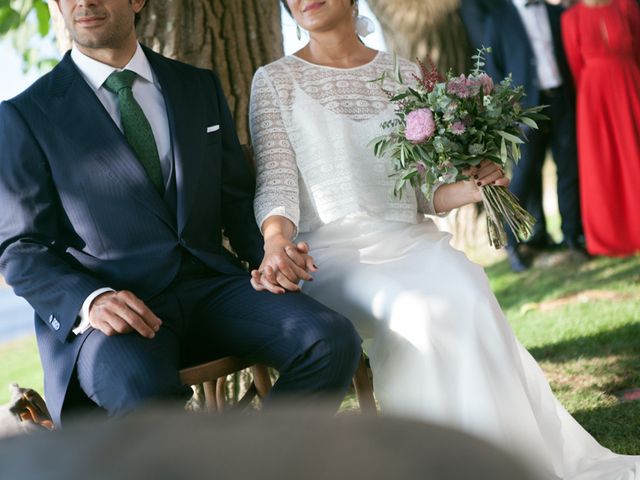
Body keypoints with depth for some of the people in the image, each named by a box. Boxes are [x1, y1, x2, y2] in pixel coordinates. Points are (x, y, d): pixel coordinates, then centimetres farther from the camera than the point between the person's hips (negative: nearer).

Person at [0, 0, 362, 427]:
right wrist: (91, 300, -18)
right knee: (142, 393, -38)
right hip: (114, 310, -4)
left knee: (332, 341, -23)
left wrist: (268, 254, -4)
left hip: (211, 287, 4)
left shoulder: (200, 87, 16)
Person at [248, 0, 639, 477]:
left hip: (410, 241, 3)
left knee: (466, 298, -30)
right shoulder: (275, 81, 7)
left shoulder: (405, 75, 14)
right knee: (412, 313, -33)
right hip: (331, 254, -2)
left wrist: (472, 187, -6)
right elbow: (277, 182, -4)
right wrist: (276, 244, -25)